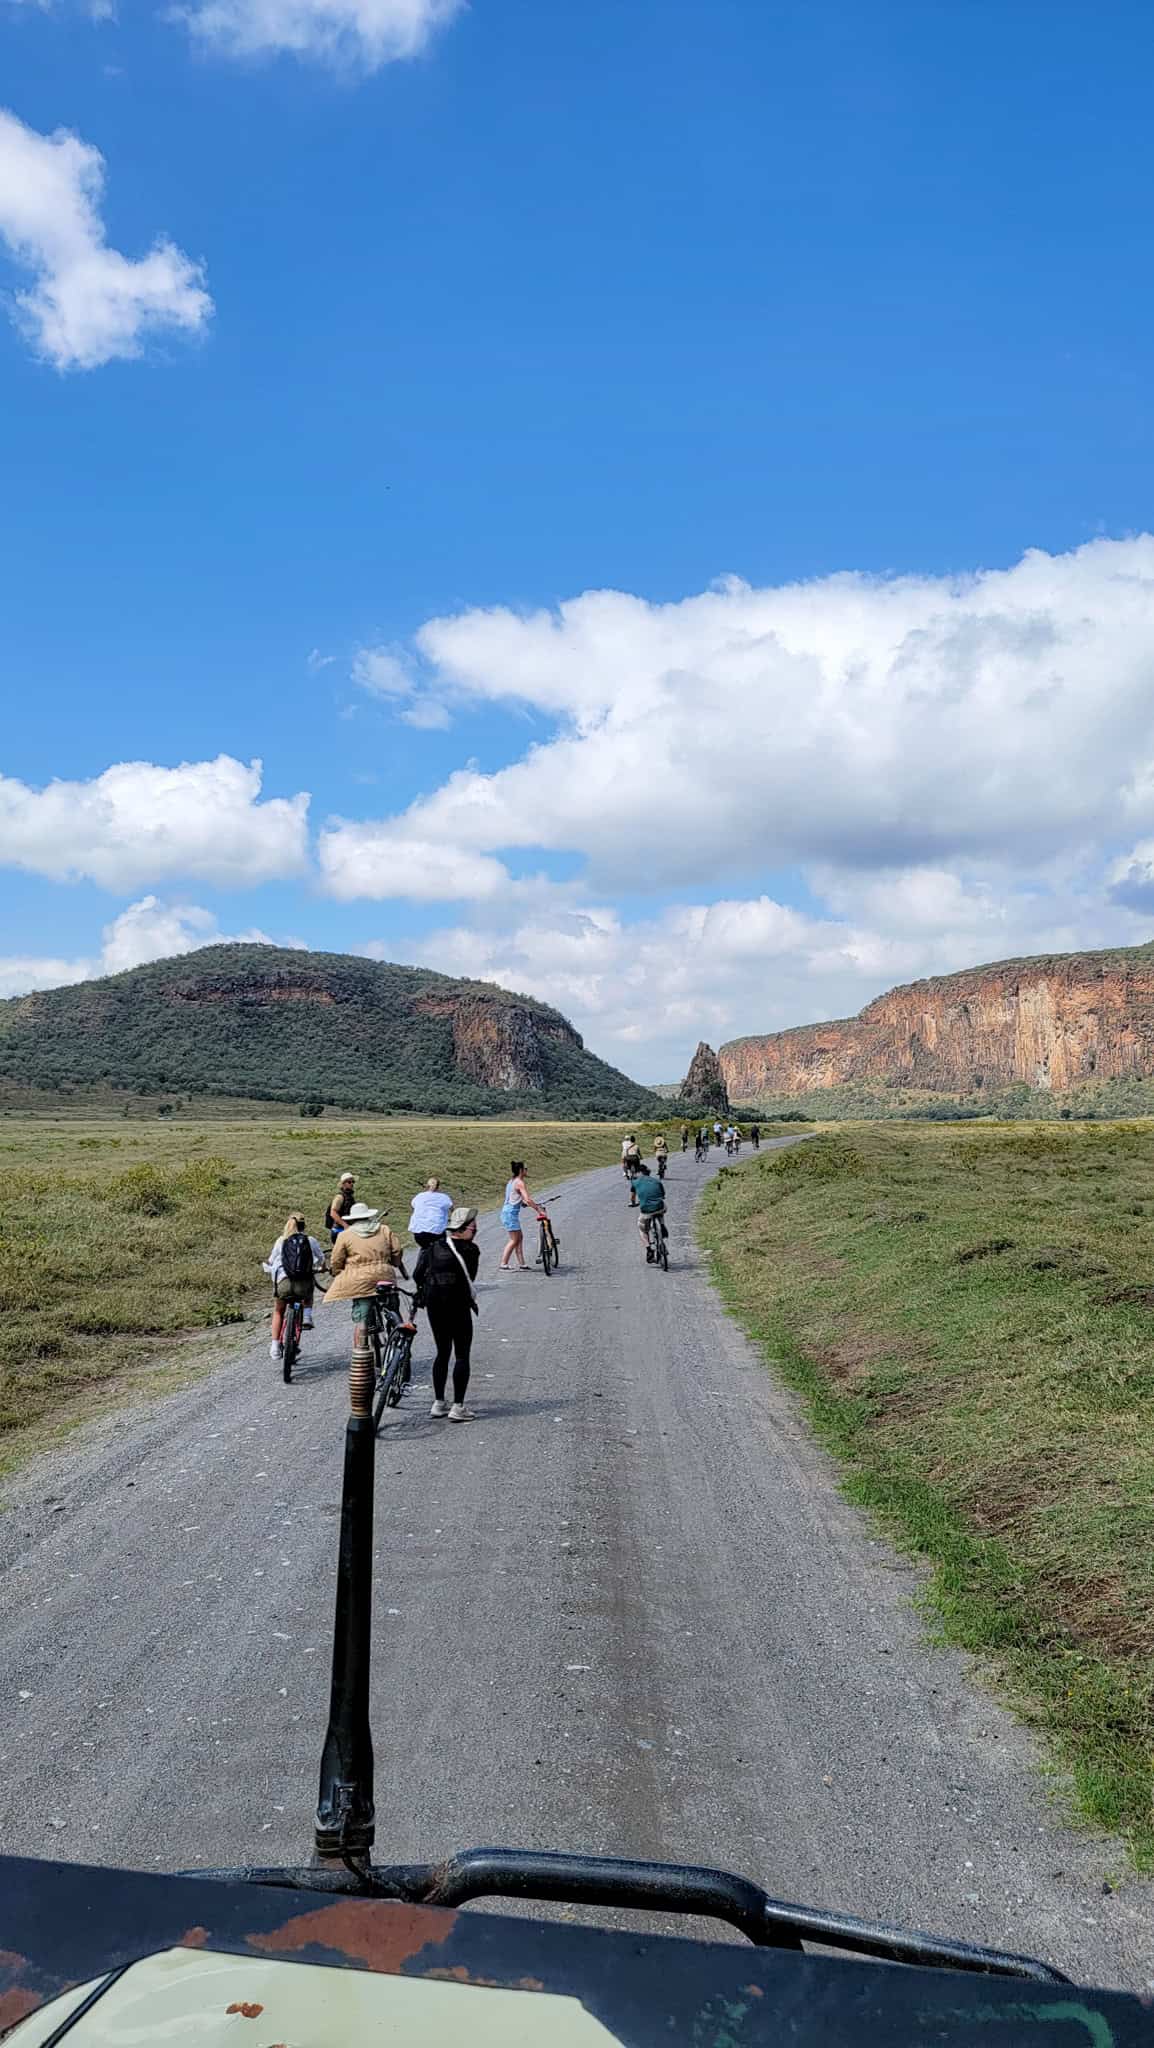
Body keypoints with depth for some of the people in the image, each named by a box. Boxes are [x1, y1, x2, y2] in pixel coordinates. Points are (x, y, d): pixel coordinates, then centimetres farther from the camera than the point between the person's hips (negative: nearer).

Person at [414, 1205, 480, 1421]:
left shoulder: (432, 1245, 4)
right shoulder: (470, 1250, -10)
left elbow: (417, 1274, 3)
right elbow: (470, 1278, -4)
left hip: (433, 1306, 5)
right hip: (458, 1306, -5)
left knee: (442, 1352, 17)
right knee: (462, 1355, 3)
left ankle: (438, 1403, 19)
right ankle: (458, 1407, -1)